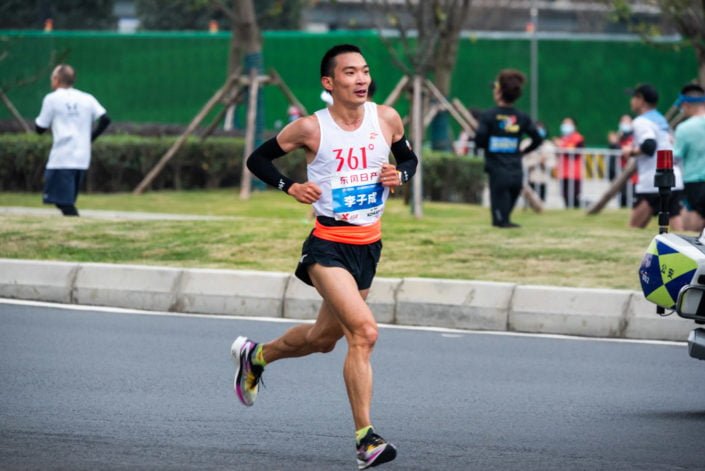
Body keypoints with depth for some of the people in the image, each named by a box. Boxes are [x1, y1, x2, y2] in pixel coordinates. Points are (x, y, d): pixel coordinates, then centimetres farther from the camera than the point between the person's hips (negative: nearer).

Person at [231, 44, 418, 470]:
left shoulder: (387, 119, 0)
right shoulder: (311, 128, -10)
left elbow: (409, 159, 17)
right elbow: (258, 159, 3)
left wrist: (400, 175, -6)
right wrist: (290, 187, -14)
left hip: (369, 246, 6)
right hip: (328, 245, -6)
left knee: (323, 339, 20)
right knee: (364, 331, -24)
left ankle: (256, 357, 50)